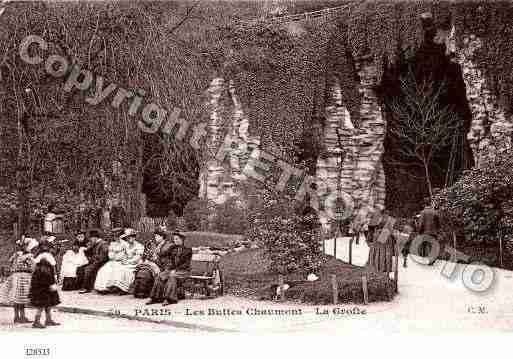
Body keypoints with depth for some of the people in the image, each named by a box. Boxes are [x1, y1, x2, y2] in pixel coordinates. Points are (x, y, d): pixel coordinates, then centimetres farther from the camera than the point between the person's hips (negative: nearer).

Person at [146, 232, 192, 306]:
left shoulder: (188, 250, -2)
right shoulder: (173, 249, 16)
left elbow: (186, 264, -9)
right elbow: (170, 261, 16)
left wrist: (176, 270, -17)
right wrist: (167, 268, -5)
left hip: (184, 270, -5)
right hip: (173, 269, 6)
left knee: (172, 277, -35)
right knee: (160, 276, -21)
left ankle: (168, 299, -38)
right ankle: (156, 298, -24)